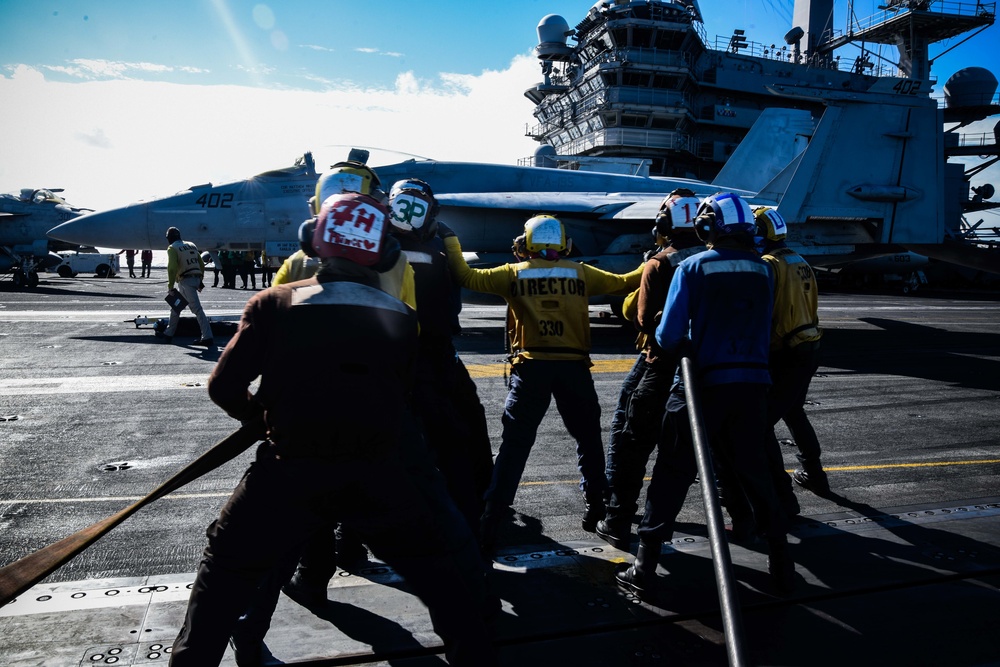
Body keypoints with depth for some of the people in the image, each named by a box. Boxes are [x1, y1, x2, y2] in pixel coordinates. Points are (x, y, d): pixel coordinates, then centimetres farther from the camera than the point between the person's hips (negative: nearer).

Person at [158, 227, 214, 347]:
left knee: (197, 309, -12)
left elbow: (172, 268, -14)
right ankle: (168, 333, 30)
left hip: (186, 281, -8)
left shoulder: (172, 248, -3)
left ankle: (207, 338, -17)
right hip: (195, 279, 8)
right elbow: (201, 265, 19)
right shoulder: (191, 245, 19)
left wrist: (170, 285, -10)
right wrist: (200, 280, 23)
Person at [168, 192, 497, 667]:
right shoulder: (402, 317, 3)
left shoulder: (275, 304, -4)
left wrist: (259, 413, 20)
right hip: (377, 475, 2)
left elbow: (224, 387, -1)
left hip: (291, 471, -1)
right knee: (433, 566, 21)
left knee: (227, 569, 21)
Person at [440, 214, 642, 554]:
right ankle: (596, 510, 29)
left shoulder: (514, 273, 6)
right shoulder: (580, 273, 8)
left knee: (514, 447, 3)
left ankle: (489, 528, 1)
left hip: (531, 367, 0)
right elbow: (624, 283, 16)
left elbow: (467, 276, 5)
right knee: (588, 439, 19)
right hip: (573, 367, 1)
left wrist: (450, 238, 17)